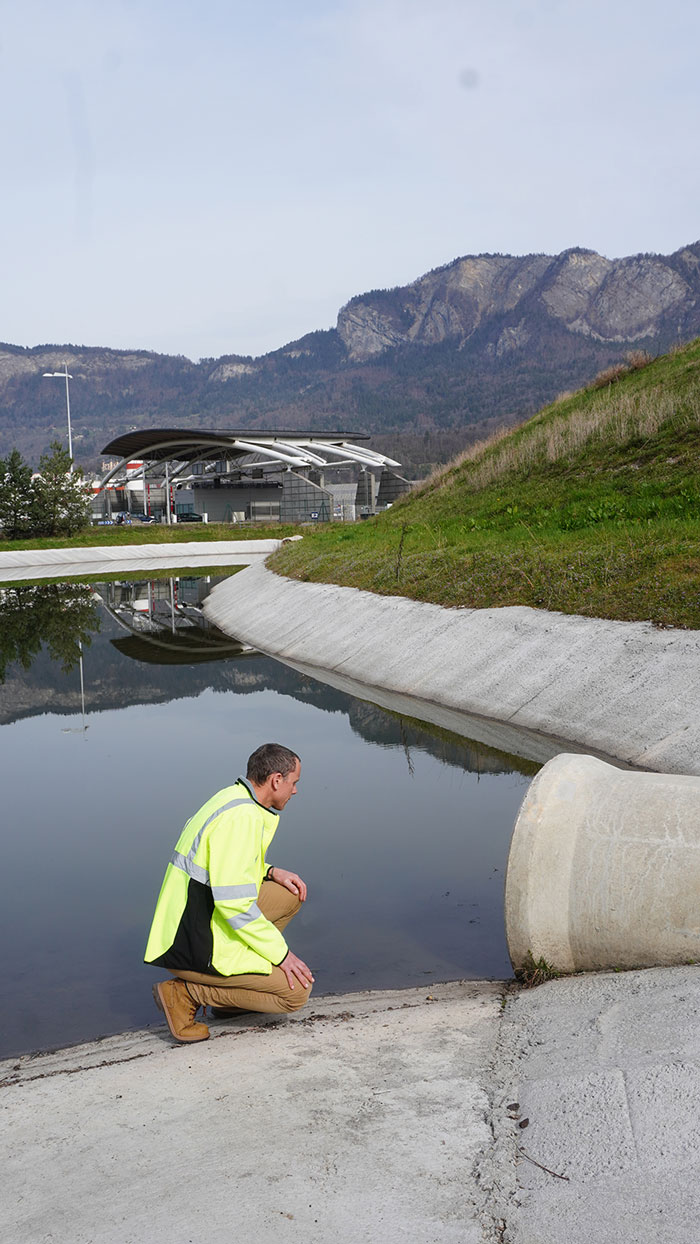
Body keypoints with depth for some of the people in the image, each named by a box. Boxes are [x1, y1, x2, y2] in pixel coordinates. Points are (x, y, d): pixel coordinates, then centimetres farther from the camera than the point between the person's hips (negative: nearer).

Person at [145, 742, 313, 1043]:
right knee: (297, 990, -9)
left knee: (290, 893, 15)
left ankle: (229, 993, 14)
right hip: (193, 948, -10)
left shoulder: (232, 798, 10)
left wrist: (270, 871, 10)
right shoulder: (242, 817, -22)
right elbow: (233, 903, -25)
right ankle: (184, 993, -5)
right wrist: (281, 953, -15)